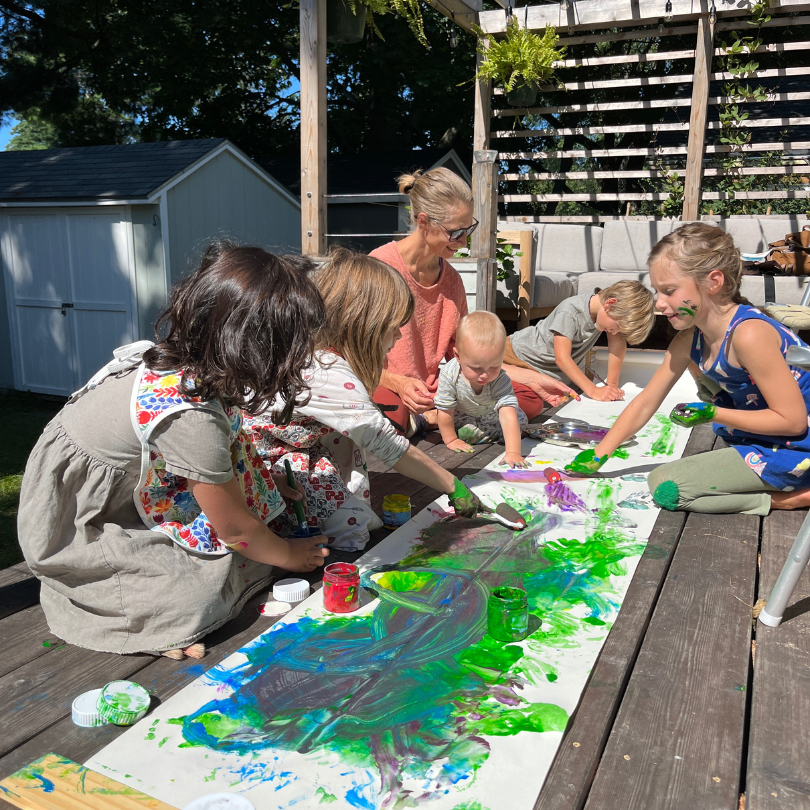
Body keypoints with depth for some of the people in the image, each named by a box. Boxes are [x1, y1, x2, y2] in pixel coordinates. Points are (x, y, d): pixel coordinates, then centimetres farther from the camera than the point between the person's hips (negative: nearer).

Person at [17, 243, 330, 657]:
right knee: (205, 592, -17)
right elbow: (234, 528, -20)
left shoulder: (177, 357, -14)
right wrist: (288, 555, -2)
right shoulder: (190, 419, -37)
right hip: (76, 536, -8)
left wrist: (269, 482, 9)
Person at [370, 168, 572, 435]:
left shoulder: (451, 279, 9)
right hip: (383, 388, -7)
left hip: (431, 388, 7)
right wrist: (399, 383, -28)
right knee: (388, 418, -44)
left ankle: (424, 419, -13)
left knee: (530, 399, -6)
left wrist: (532, 378, 6)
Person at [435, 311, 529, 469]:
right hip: (461, 413, -2)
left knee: (520, 420, -13)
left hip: (490, 413, 3)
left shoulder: (500, 380, -38)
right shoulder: (449, 374, -39)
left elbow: (508, 417, -46)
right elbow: (446, 412, -25)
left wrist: (513, 453, -57)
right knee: (466, 429, -29)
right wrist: (451, 440, -17)